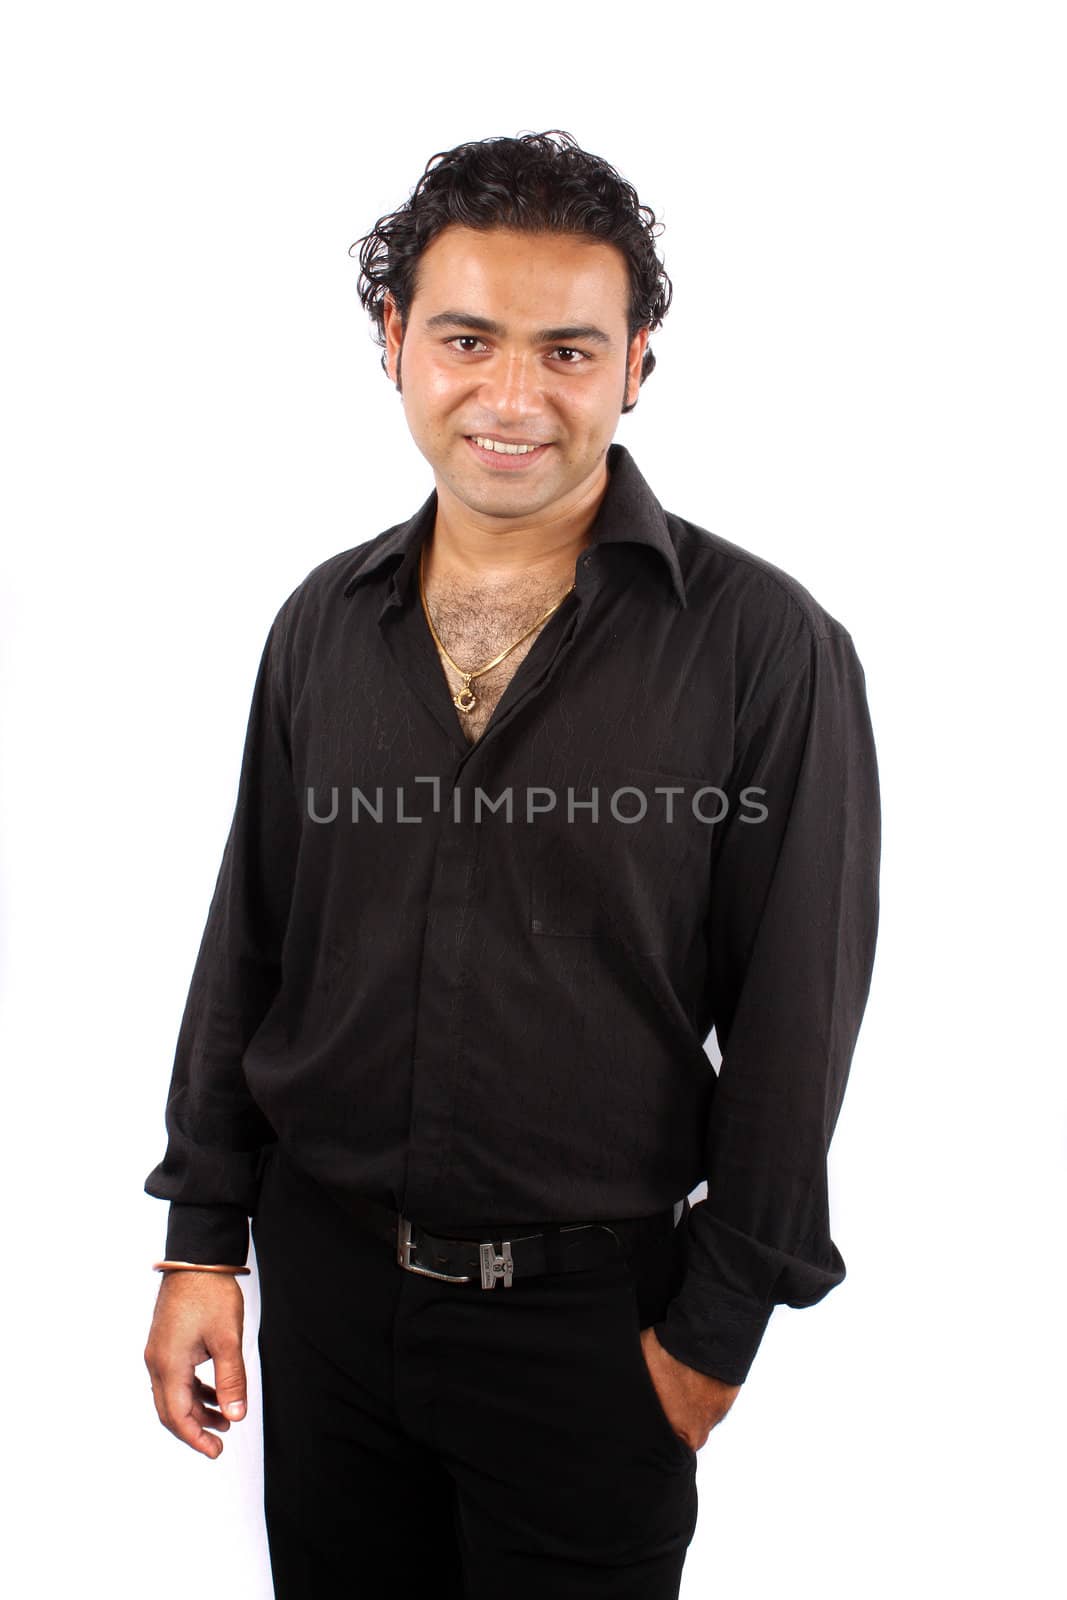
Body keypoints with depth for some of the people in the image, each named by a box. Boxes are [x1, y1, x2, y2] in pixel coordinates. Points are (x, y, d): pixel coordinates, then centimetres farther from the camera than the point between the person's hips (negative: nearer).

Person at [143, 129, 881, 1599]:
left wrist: (715, 1324, -7)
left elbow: (795, 1016, -10)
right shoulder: (326, 622, 1)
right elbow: (247, 942, 6)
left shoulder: (766, 645, -13)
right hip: (322, 1279, 4)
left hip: (588, 1312, -3)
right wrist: (202, 1240, 6)